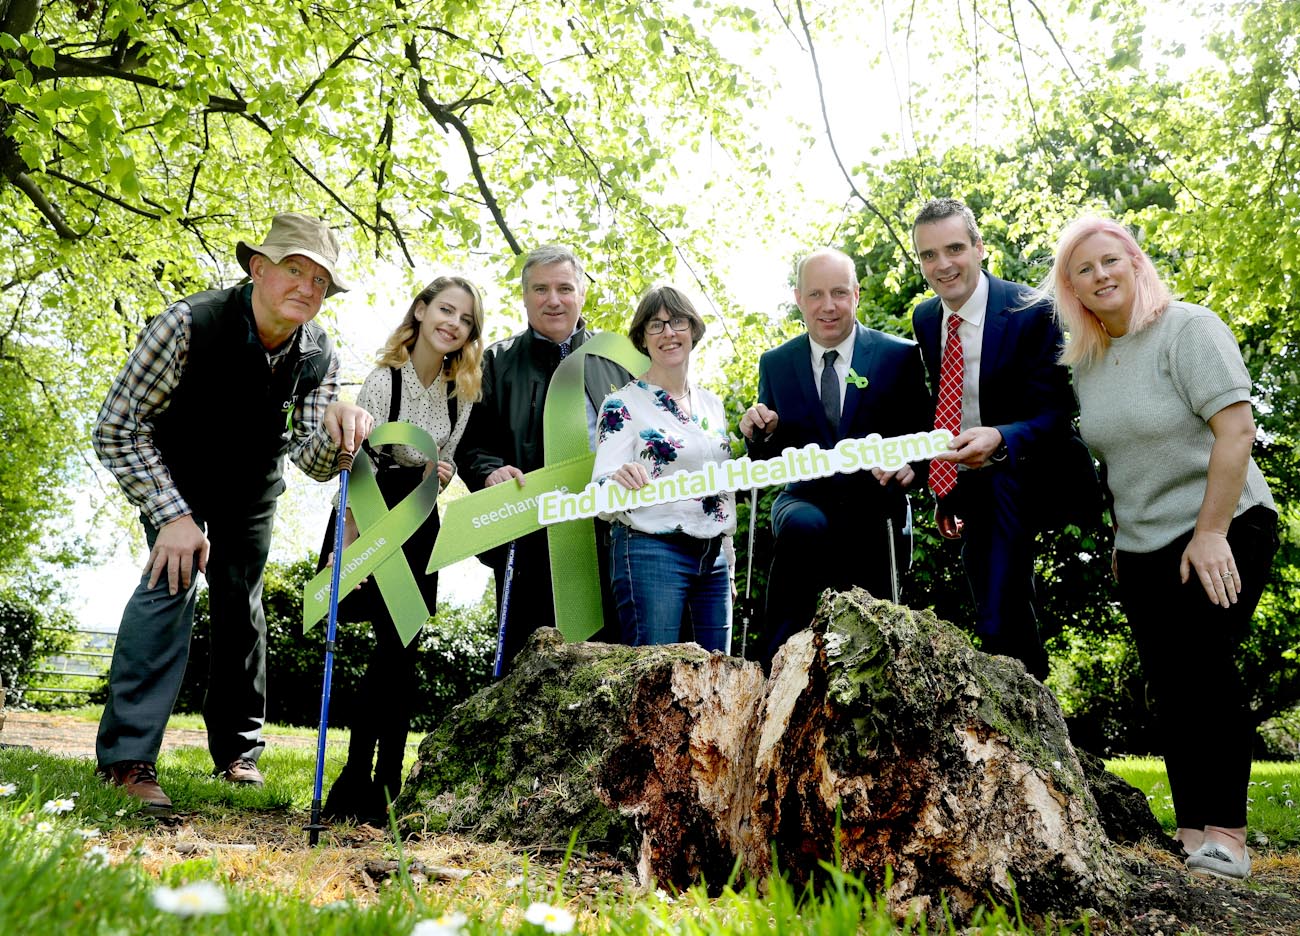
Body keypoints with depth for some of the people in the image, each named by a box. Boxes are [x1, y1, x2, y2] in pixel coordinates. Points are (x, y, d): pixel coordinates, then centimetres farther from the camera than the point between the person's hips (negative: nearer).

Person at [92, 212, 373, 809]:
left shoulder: (320, 356, -19)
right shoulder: (188, 324, -32)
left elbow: (314, 463, -20)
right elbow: (116, 430, -27)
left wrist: (338, 428, -44)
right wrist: (172, 516, -34)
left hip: (251, 487, 4)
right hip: (174, 474, -4)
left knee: (241, 603, 6)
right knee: (174, 576, -23)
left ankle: (237, 751, 20)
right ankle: (127, 758, -18)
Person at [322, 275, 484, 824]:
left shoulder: (462, 388, 2)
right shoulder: (384, 381, -17)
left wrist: (441, 474, -10)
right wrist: (347, 549, -21)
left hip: (421, 523, 6)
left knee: (403, 650, 5)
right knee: (394, 646, -11)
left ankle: (384, 787, 14)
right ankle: (356, 785, -2)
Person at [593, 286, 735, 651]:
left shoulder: (712, 404, 12)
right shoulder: (623, 404, -6)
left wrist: (728, 562, 18)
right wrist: (619, 480, -35)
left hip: (713, 558, 6)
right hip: (650, 551, -6)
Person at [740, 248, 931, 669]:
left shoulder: (900, 356, 0)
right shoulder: (775, 363, 6)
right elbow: (767, 457, 11)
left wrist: (908, 464, -23)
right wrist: (761, 433, -13)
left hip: (874, 512, 1)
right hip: (806, 501, 0)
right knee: (802, 528, -35)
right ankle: (775, 664, -26)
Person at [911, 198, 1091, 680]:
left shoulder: (1031, 311, -18)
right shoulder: (925, 319, 1)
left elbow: (1054, 414, -21)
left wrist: (999, 440, -42)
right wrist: (945, 491, 13)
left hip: (1021, 474, -6)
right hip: (968, 484, 6)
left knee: (998, 625, -24)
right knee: (997, 616, 16)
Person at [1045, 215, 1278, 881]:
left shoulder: (1188, 328, -11)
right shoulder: (1084, 359, 7)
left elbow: (1236, 429, -18)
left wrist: (1210, 534, -21)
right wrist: (1119, 540, 14)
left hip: (1220, 532, -6)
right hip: (1141, 546, 6)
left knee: (1203, 662, -13)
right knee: (1168, 683, 6)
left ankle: (1224, 833, -4)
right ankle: (1191, 831, 13)